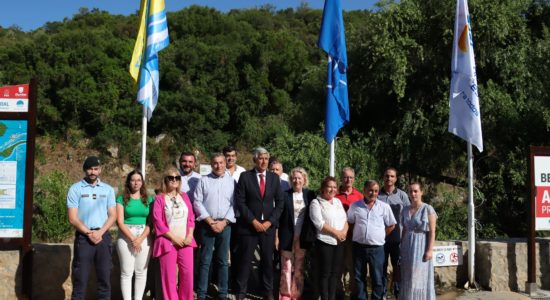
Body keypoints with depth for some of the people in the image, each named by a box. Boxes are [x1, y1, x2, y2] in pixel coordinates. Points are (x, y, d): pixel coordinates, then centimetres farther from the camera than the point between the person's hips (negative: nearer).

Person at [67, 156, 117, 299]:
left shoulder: (108, 189, 10)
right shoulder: (75, 189, 1)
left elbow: (112, 215, 6)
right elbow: (72, 218, -4)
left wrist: (100, 232, -8)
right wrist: (89, 233, -12)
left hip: (104, 236, 3)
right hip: (83, 237, -3)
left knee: (105, 278, 5)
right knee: (80, 278, -1)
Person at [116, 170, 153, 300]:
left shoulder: (149, 199, 8)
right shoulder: (122, 199, 2)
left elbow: (151, 222, 2)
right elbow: (120, 222, -4)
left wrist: (140, 238, -12)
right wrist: (132, 239, -13)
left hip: (144, 238, 2)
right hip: (126, 238, -2)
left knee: (141, 272, 5)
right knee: (126, 272, 0)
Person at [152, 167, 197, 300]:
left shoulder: (184, 196, 12)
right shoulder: (159, 198, -1)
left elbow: (191, 217, 9)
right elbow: (157, 221, -7)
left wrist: (189, 236, -5)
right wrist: (174, 238, -11)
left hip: (185, 241, 3)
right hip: (168, 242, -3)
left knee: (187, 273, 1)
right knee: (169, 275, 0)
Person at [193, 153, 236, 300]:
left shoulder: (232, 181, 5)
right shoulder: (203, 180, 4)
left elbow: (234, 204, 1)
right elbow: (197, 202, -1)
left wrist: (224, 222, -9)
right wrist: (210, 221, -9)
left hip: (225, 225, 1)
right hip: (207, 224, -1)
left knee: (223, 261, 7)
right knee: (205, 260, 2)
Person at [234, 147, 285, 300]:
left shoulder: (274, 177, 6)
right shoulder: (245, 176, -2)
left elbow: (279, 202, 6)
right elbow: (240, 201, -7)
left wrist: (270, 221, -6)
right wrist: (253, 221, -12)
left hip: (268, 225, 3)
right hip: (248, 225, -2)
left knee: (268, 260, 9)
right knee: (245, 260, 2)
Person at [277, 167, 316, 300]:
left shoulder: (310, 194, 5)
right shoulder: (285, 195, 0)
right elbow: (279, 216, -1)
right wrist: (276, 236, -5)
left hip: (303, 237, 1)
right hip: (287, 236, -1)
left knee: (299, 268, 6)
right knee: (286, 267, 2)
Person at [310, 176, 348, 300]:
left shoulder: (338, 201, 14)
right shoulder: (316, 203, -6)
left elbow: (345, 219, 12)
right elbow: (319, 223, -15)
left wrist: (344, 231, -8)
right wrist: (336, 232, -14)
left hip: (339, 242, 6)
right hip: (325, 242, -6)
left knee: (335, 272, 10)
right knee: (325, 273, 1)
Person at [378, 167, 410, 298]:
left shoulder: (402, 195, 1)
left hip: (397, 237, 0)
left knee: (397, 266, 8)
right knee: (382, 266, 7)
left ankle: (398, 292, 20)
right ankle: (382, 293, 17)